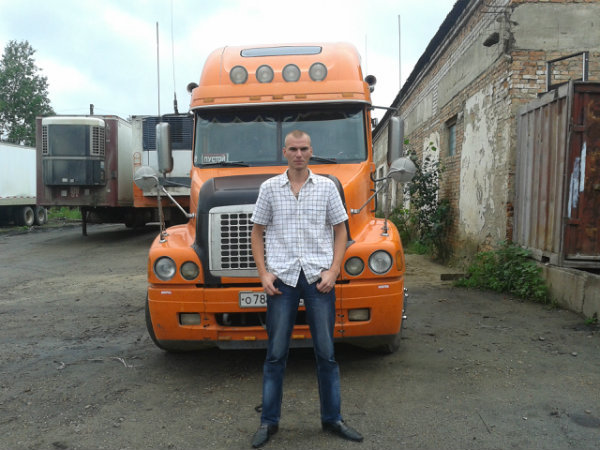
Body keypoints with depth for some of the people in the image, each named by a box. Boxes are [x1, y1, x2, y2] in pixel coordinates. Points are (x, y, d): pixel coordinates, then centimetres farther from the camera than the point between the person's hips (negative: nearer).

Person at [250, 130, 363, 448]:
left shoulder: (326, 186, 6)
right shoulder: (270, 187, 6)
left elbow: (340, 231, 7)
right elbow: (258, 233, 8)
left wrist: (333, 271, -4)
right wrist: (263, 273, -2)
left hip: (319, 277, 1)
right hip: (282, 278, 0)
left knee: (326, 352, 8)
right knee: (276, 353, 7)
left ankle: (332, 418, 24)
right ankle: (269, 421, 21)